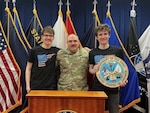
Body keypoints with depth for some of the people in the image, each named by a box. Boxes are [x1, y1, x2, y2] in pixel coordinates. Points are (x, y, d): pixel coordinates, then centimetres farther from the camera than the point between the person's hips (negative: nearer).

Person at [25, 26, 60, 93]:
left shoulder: (57, 51, 4)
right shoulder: (34, 51, 0)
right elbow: (28, 69, 4)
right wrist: (28, 86, -1)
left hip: (51, 87, 1)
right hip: (36, 87, -1)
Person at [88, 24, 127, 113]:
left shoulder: (117, 50, -1)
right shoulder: (93, 52, 3)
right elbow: (90, 69, 9)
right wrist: (93, 70, -14)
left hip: (113, 88, -1)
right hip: (97, 88, 1)